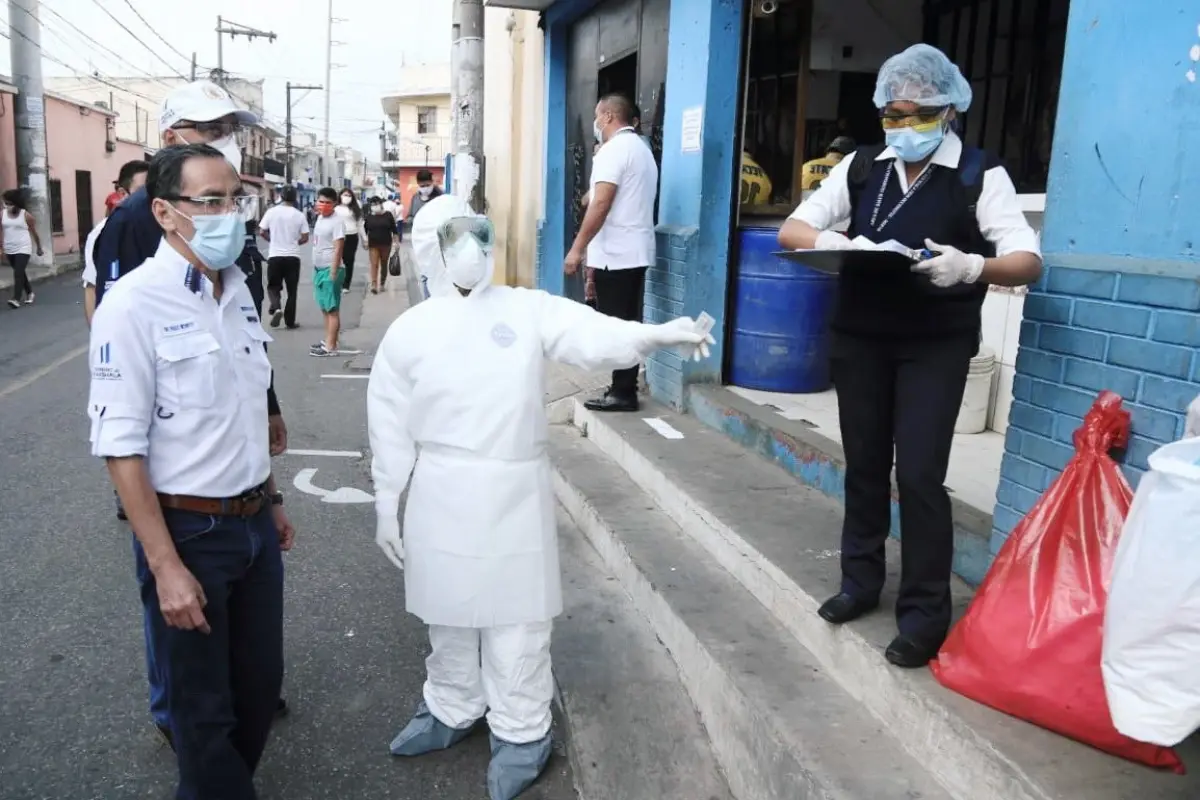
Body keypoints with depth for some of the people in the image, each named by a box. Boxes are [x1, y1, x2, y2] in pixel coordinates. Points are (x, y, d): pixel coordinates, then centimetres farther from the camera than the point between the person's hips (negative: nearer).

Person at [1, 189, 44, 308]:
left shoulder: (26, 215, -7)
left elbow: (34, 232, 2)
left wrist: (39, 248, 9)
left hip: (23, 249, -5)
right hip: (9, 250, 5)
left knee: (18, 273, -13)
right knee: (20, 273, 16)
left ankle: (16, 299, -16)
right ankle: (29, 292, 34)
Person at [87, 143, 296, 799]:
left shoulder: (238, 289, 4)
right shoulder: (133, 304, -18)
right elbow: (121, 448, -19)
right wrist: (166, 567, -19)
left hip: (255, 523, 6)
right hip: (189, 530, -6)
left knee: (260, 678, 21)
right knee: (201, 704, 13)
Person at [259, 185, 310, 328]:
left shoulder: (271, 211, -3)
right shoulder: (299, 215, -3)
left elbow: (262, 232, -1)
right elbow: (305, 238, -1)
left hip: (275, 256, 0)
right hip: (293, 257, 0)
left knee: (273, 286, 13)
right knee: (292, 290, 9)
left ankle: (276, 308, -14)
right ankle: (290, 321, 10)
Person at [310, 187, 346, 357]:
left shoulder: (337, 221, -15)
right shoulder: (320, 217, 13)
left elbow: (338, 248, -19)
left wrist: (333, 272, -22)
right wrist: (315, 267, 19)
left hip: (329, 269, -9)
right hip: (319, 268, 10)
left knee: (332, 309, -6)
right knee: (325, 308, 16)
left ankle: (330, 346, -6)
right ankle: (327, 340, 25)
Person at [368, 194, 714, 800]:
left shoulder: (527, 310, -2)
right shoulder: (408, 331, 0)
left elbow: (592, 334, -17)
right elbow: (391, 429, 4)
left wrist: (653, 335, -35)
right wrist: (386, 506, 7)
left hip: (513, 494, -1)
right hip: (440, 497, 2)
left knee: (516, 620, 7)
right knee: (449, 616, 17)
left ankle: (521, 732, 25)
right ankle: (452, 710, 40)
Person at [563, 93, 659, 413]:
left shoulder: (614, 149, -11)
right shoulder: (642, 149, 19)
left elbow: (601, 204, -19)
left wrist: (577, 248, -16)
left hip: (615, 253, -9)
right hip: (636, 250, 9)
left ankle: (621, 393, -2)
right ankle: (625, 389, 15)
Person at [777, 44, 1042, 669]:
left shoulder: (980, 175, -6)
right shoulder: (860, 168, 4)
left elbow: (1029, 261, -14)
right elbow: (791, 230, 2)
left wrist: (972, 267, -35)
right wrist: (827, 241, -22)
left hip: (936, 345, -3)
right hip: (860, 337, 4)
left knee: (919, 475, -6)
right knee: (864, 464, 13)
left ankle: (925, 611, 9)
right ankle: (860, 579, 30)